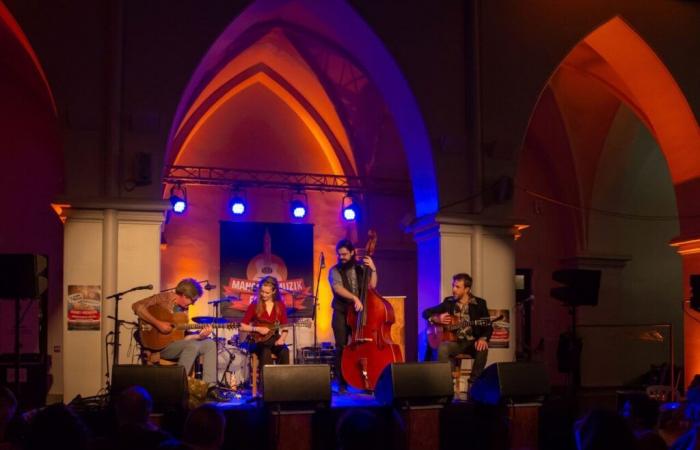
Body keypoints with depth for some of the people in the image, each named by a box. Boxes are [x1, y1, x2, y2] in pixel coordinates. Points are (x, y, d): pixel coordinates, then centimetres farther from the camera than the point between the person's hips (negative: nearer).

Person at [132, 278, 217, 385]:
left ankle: (209, 387, -11)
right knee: (193, 345, -29)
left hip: (175, 342, 8)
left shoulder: (183, 309, 13)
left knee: (210, 344, -4)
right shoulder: (164, 298, -8)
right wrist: (158, 324, -26)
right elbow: (137, 306, -23)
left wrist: (199, 336, -8)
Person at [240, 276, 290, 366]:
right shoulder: (254, 305, -2)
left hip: (274, 339, 2)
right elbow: (242, 326, 0)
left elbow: (285, 328, 7)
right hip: (258, 341, -2)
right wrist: (258, 329, -12)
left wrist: (281, 339, -11)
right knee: (266, 352, -35)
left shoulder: (280, 306, 5)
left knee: (284, 351, -30)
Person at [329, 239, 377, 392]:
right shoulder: (335, 271, -2)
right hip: (341, 313, -2)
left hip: (359, 312, 2)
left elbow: (372, 285, -2)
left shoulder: (362, 268, 7)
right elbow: (338, 289, -18)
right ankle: (341, 382, 2)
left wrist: (373, 269, -15)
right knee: (342, 347, -5)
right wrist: (355, 298, -31)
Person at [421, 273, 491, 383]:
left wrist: (483, 338, -26)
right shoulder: (448, 302, 8)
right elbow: (426, 313, 11)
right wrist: (437, 319, -10)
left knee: (483, 348, -34)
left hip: (472, 342, -1)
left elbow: (488, 326, -4)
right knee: (442, 348, -32)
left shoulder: (479, 303, 2)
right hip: (454, 341, 1)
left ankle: (474, 381, -21)